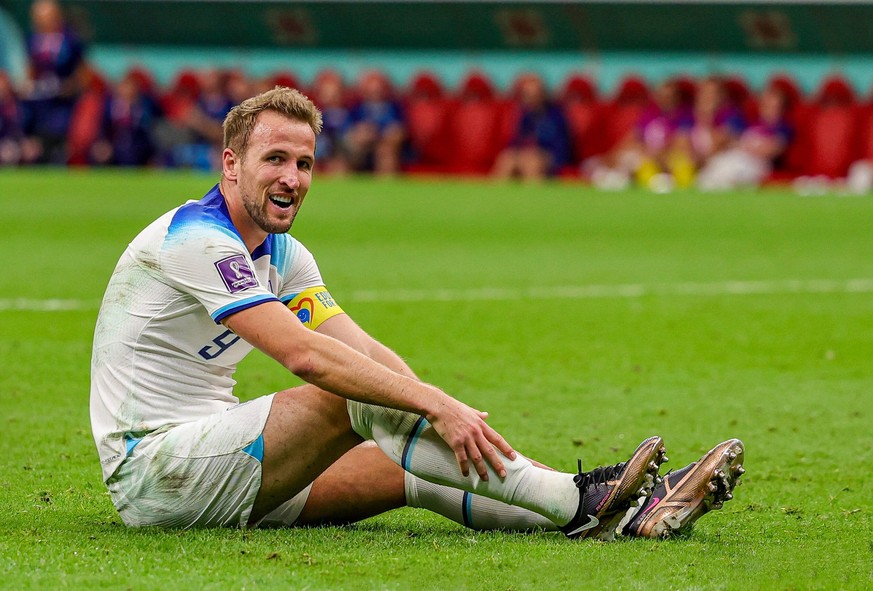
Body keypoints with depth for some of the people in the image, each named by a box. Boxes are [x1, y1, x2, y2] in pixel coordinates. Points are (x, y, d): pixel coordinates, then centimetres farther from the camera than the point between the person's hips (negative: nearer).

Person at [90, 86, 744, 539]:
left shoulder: (284, 256, 13)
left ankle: (615, 511, -11)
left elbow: (364, 350, 3)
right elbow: (305, 354, -28)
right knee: (356, 397, -22)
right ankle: (575, 504, -25)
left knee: (405, 468, -5)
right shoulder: (198, 238, -17)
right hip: (150, 466, -9)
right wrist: (435, 403, -30)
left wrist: (442, 414, -14)